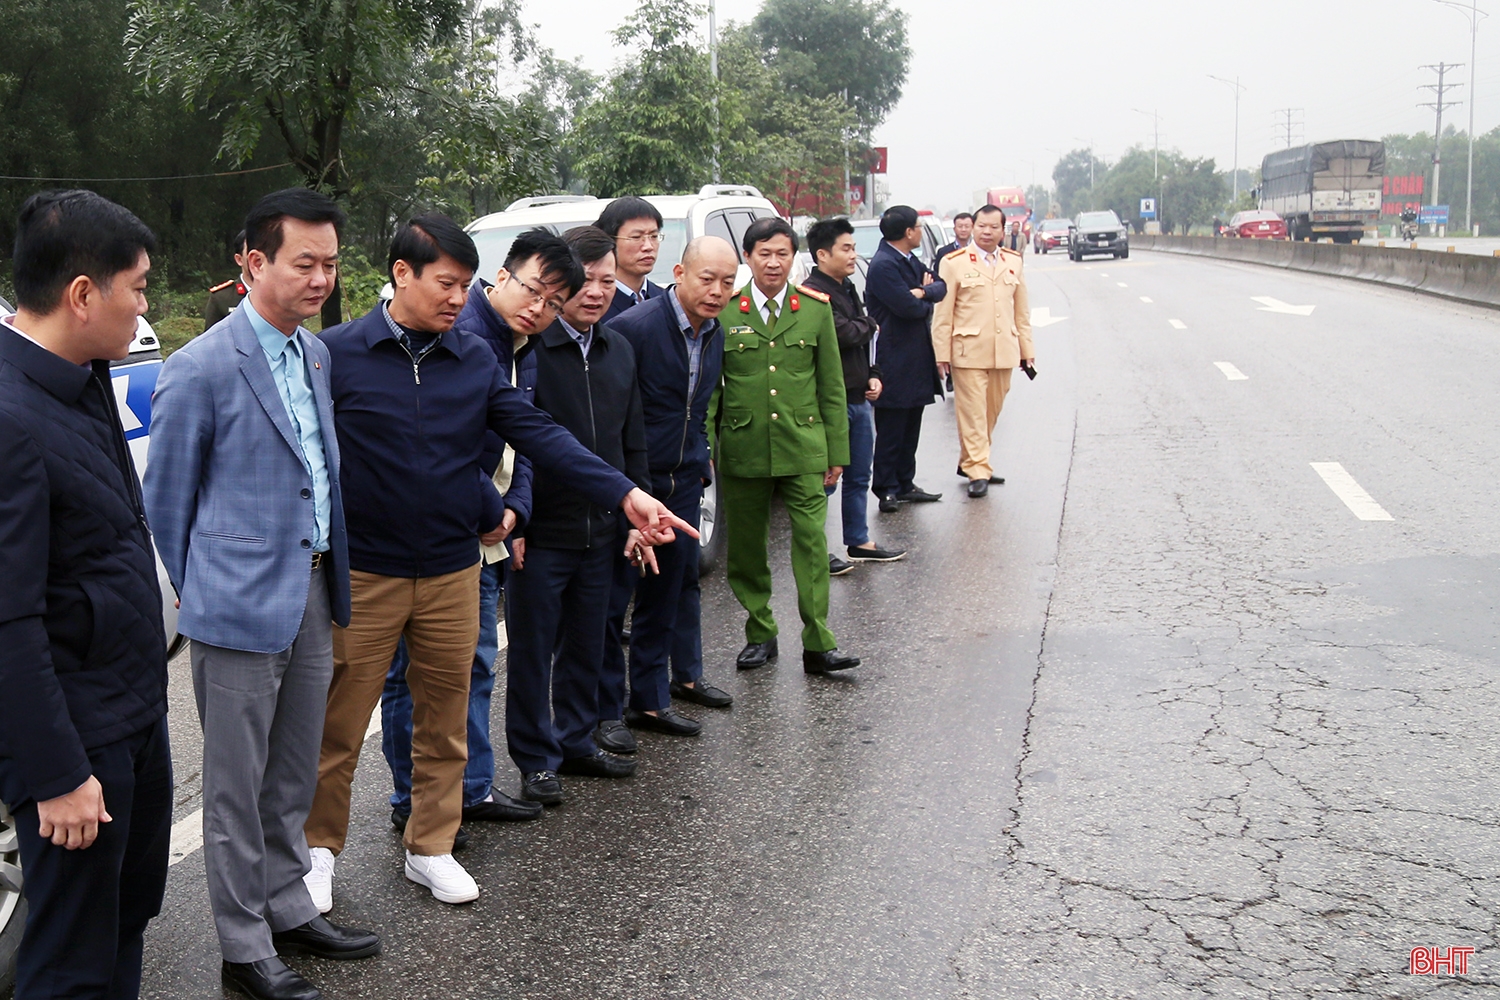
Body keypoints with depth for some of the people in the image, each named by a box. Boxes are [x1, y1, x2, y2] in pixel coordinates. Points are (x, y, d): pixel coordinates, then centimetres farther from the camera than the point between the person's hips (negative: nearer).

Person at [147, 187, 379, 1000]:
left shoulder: (317, 353, 8)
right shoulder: (201, 368, -15)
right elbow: (165, 497, -7)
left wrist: (332, 579, 16)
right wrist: (196, 591, 0)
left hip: (312, 594, 7)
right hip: (242, 605, -7)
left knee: (292, 775, 18)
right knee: (237, 785, 5)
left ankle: (288, 911, 33)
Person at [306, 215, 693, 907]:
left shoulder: (475, 359, 5)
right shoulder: (336, 353, -6)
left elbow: (538, 435, -1)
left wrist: (625, 493, -11)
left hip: (452, 571, 4)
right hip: (363, 573, -3)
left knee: (444, 723, 13)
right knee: (339, 725, 6)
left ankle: (431, 848, 29)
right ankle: (319, 849, 25)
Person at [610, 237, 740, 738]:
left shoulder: (714, 333, 5)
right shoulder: (635, 327, -21)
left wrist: (701, 457, 15)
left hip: (685, 476, 8)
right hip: (644, 479, -8)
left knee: (685, 576, 19)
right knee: (661, 585, -2)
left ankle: (686, 675, 37)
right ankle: (649, 702, 9)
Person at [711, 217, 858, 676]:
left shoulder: (815, 309, 6)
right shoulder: (723, 312, 2)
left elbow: (831, 385, 9)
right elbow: (708, 386, 5)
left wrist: (837, 450, 6)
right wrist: (703, 449, -1)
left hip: (803, 446, 0)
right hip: (742, 448, 0)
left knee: (811, 540, -7)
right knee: (745, 547, 8)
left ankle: (818, 644, -3)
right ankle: (760, 634, 24)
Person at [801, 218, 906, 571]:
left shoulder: (846, 288, 15)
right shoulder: (813, 294, -16)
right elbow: (843, 334, -26)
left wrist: (873, 375, 8)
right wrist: (868, 324, -5)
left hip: (858, 398, 9)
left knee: (859, 476, 17)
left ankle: (858, 542, 28)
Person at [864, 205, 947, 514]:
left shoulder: (911, 262, 14)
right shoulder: (883, 265, -17)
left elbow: (940, 287, 7)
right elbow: (908, 307, -24)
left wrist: (924, 291, -15)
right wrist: (925, 300, -2)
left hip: (916, 359, 10)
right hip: (895, 363, -10)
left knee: (910, 428, 15)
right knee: (891, 430, -2)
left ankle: (905, 484, 23)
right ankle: (887, 489, 4)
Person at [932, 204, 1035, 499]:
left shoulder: (1013, 262, 13)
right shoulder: (954, 263, 0)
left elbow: (1021, 310, 16)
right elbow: (943, 313, -2)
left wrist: (1026, 348, 13)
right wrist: (942, 353, -7)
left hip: (1004, 351, 4)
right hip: (968, 351, -4)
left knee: (992, 411, 10)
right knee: (972, 413, -6)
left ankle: (969, 461, 25)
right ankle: (978, 472, -2)